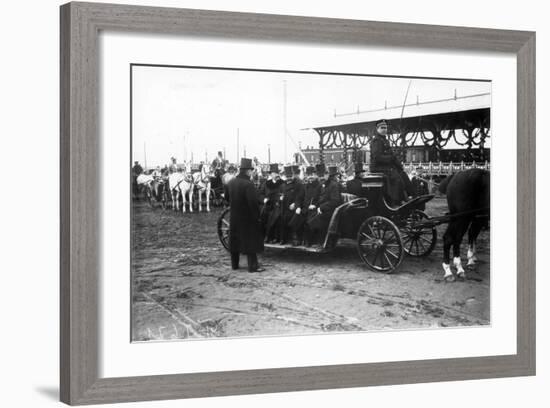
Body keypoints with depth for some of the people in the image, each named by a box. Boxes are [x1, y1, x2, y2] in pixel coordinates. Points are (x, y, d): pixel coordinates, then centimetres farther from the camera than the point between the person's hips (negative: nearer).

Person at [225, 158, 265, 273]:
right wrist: (257, 216, -15)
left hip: (234, 217, 7)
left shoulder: (231, 183, 3)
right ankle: (253, 266, 0)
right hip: (247, 218, -7)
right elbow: (253, 202, -24)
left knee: (235, 240, 15)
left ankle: (234, 264, 23)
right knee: (250, 241, -1)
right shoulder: (248, 184, -20)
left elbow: (227, 198, 15)